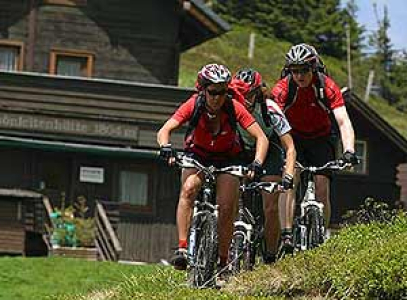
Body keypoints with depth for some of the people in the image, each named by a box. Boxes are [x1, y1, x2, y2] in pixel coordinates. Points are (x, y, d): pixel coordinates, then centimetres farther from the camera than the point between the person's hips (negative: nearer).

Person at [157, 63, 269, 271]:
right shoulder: (194, 105, -24)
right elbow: (164, 131, -30)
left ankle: (223, 261, 4)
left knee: (226, 209, -15)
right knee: (188, 189, -30)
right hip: (197, 157, 0)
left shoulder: (234, 108, -25)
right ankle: (182, 249, -34)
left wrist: (257, 163, -42)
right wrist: (166, 148, -51)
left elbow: (261, 138, -25)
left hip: (227, 161, 0)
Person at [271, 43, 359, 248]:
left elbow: (343, 122, -29)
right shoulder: (282, 88, -23)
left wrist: (349, 151, -45)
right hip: (293, 137, 0)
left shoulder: (327, 87, -24)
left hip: (321, 139, 0)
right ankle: (287, 235, -26)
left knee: (322, 189, -11)